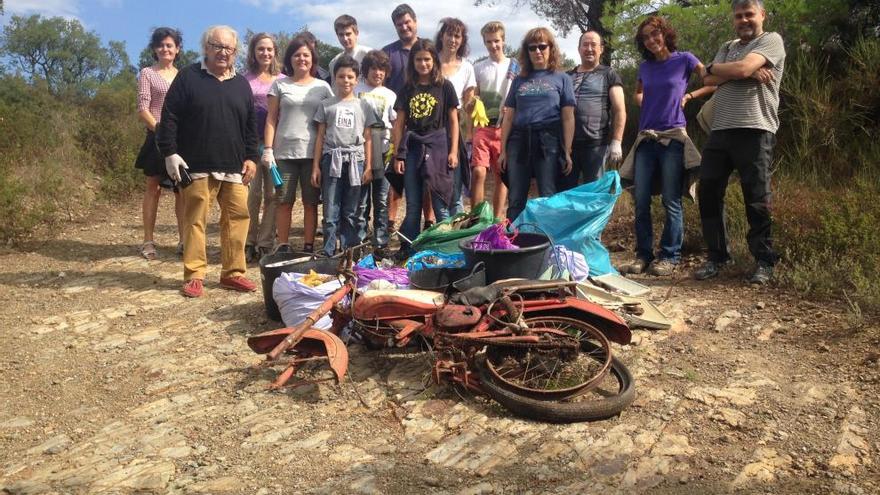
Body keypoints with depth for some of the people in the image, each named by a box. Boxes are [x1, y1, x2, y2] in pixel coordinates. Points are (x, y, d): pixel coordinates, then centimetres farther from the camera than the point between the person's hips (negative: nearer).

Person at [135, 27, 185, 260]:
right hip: (157, 137, -3)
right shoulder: (147, 73, 4)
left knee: (183, 189, 2)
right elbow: (143, 109, -4)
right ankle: (148, 241, 6)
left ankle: (183, 240, 9)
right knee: (153, 188, 1)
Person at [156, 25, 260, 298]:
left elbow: (251, 124, 16)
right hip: (197, 166, -3)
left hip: (235, 167, 4)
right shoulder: (188, 77, 2)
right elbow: (169, 118, -1)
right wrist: (170, 153, -9)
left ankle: (233, 273, 13)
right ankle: (194, 275, 9)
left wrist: (251, 157, 8)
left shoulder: (241, 84, 15)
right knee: (195, 220, 0)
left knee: (237, 218, 2)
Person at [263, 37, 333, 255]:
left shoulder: (323, 86, 10)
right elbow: (271, 119, 6)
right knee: (284, 201, 2)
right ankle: (282, 246, 9)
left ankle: (308, 246, 12)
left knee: (311, 202, 4)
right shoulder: (280, 84, 9)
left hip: (313, 152, 0)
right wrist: (268, 149, -3)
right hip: (284, 152, 0)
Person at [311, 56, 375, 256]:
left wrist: (368, 167, 3)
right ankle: (328, 253, 3)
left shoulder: (363, 106, 11)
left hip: (355, 160, 1)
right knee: (330, 212, -3)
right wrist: (316, 166, 3)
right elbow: (320, 137, 9)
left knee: (351, 213, 4)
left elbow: (367, 139, 10)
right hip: (331, 159, 0)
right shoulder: (326, 105, 10)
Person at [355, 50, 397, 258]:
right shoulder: (356, 91, 4)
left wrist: (394, 147, 0)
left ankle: (381, 243, 11)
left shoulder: (390, 95, 15)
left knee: (381, 199, 5)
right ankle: (359, 243, 6)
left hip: (383, 149, 3)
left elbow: (395, 123, 14)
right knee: (361, 199, -1)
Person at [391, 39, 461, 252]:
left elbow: (453, 121, 4)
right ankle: (407, 251, 15)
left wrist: (453, 151, -4)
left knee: (441, 204, -2)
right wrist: (398, 155, 3)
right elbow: (399, 124, 10)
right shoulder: (407, 90, 10)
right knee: (412, 206, 8)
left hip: (438, 146, -3)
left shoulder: (445, 86, 3)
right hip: (413, 148, 3)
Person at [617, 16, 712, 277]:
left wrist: (688, 96, -1)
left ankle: (669, 257, 3)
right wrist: (647, 105, 10)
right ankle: (643, 255, 9)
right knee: (641, 201, 1)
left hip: (673, 138, -4)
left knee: (671, 201, -3)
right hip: (646, 139, 5)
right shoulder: (645, 66, 13)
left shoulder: (684, 59, 2)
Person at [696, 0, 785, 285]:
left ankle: (764, 262, 10)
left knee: (756, 200, -3)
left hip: (754, 131, -6)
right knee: (708, 194, 4)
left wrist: (715, 67, 5)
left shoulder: (771, 40, 4)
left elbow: (742, 69, -13)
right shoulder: (728, 48, 22)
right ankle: (717, 257, 15)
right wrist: (747, 72, -7)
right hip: (720, 131, 6)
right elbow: (708, 80, 5)